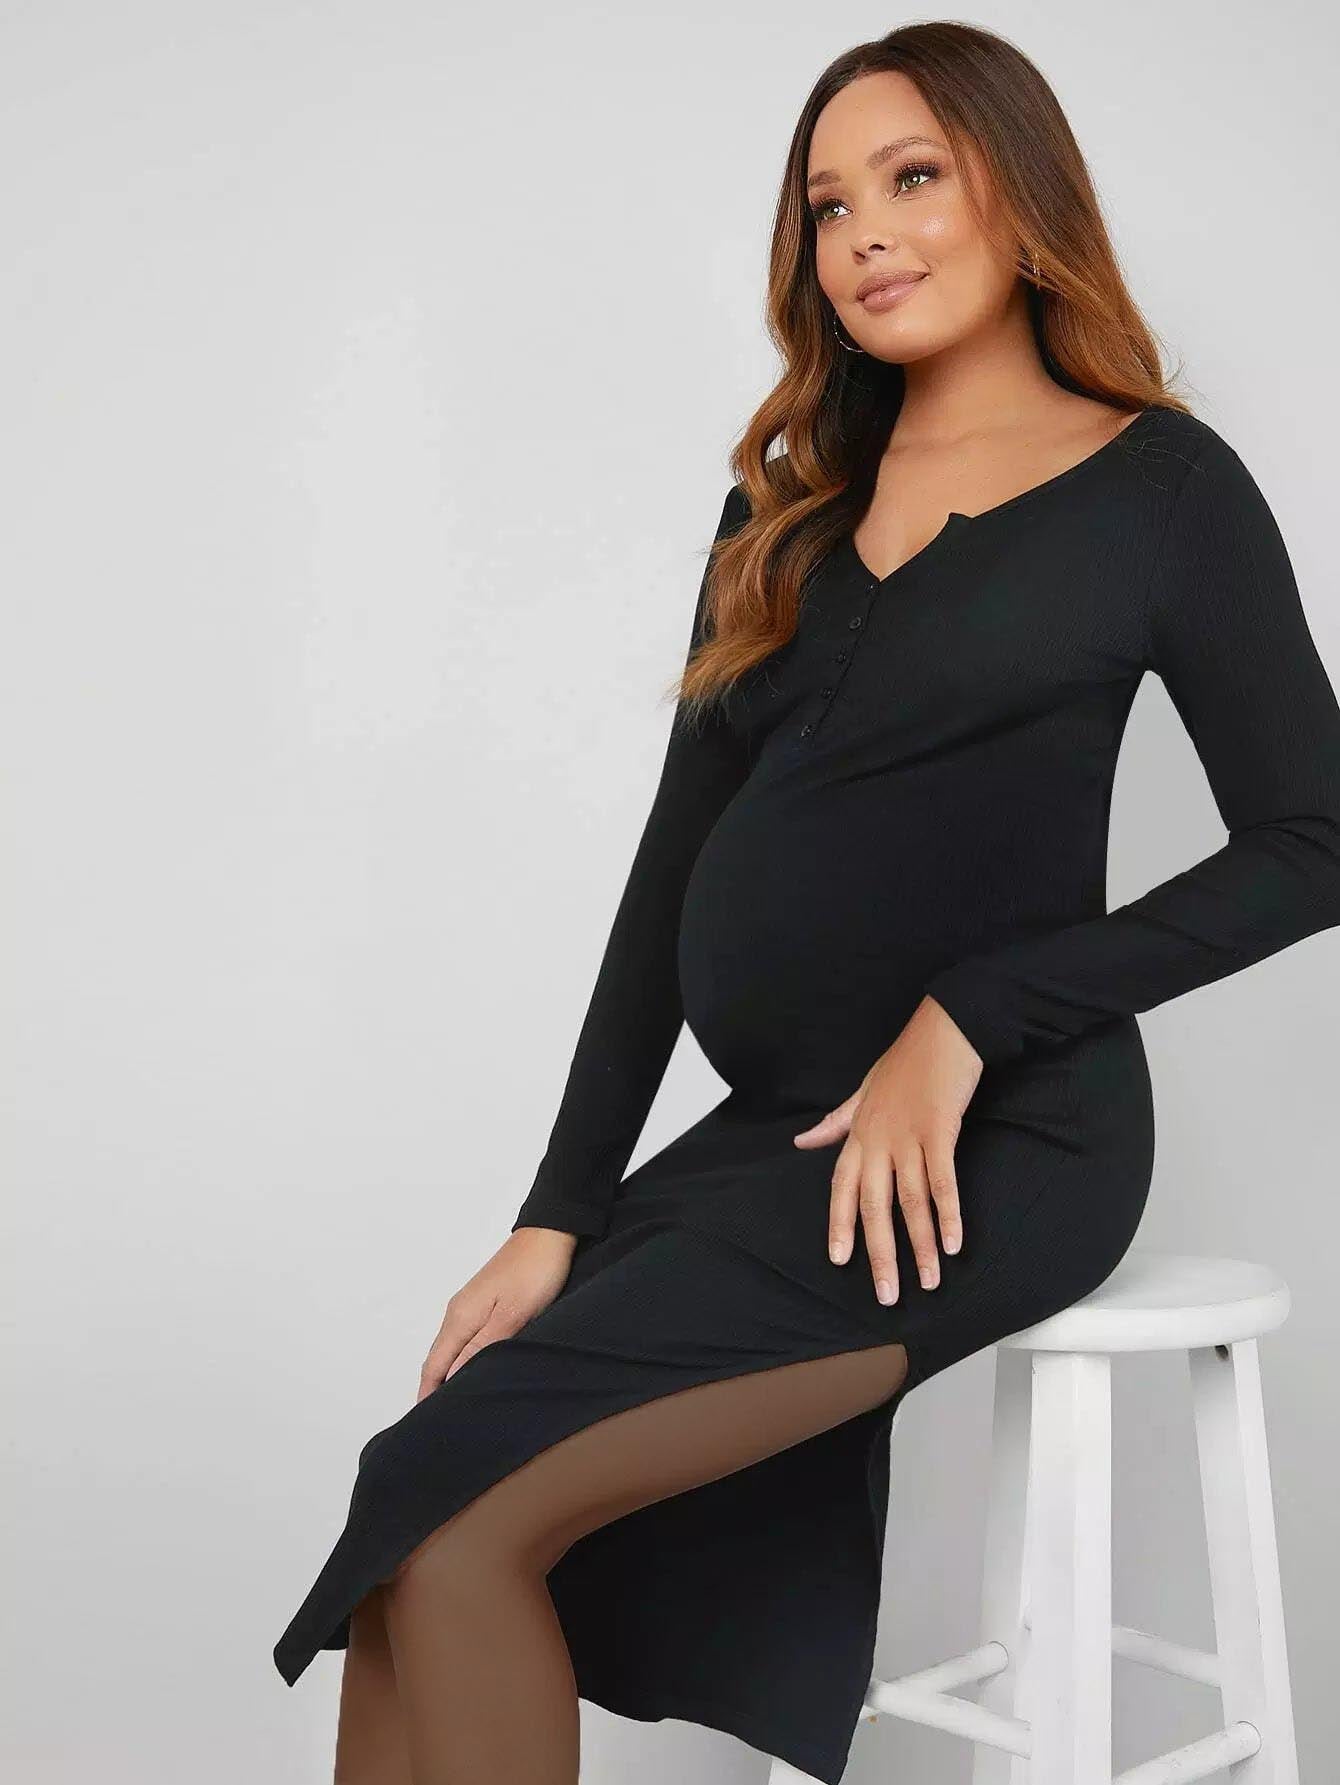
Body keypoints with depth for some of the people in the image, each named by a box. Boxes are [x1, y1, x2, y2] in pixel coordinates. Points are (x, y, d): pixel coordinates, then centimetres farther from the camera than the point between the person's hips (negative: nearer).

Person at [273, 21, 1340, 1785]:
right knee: (415, 1565, -10)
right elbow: (678, 861, 11)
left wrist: (970, 1015, -12)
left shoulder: (1162, 487, 1)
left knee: (453, 1521, -18)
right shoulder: (791, 502, 16)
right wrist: (563, 1215, 4)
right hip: (776, 1137, 6)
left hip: (989, 1147, -6)